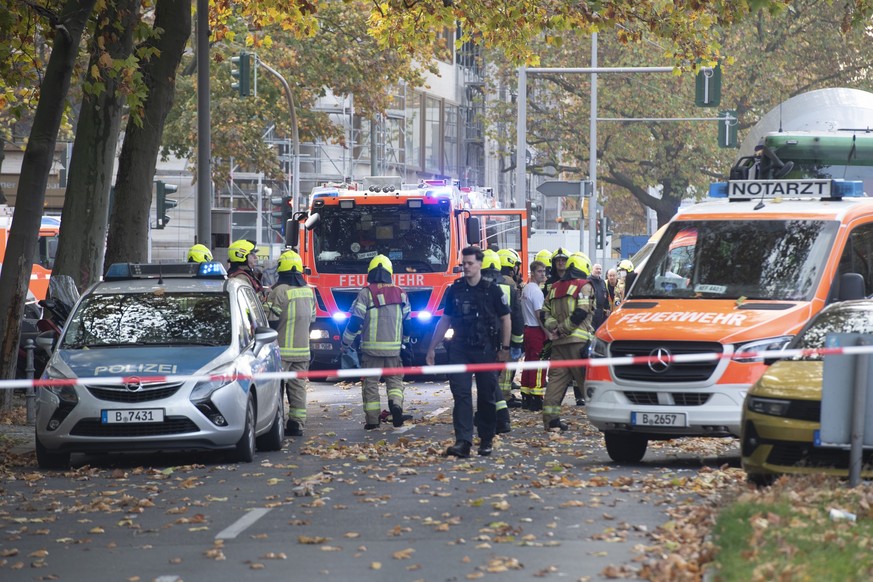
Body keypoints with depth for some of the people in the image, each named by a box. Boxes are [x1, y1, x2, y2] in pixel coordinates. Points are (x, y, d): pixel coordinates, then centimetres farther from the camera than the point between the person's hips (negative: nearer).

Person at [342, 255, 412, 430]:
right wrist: (404, 341, 30)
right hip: (394, 347, 3)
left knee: (370, 383, 5)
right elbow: (407, 322, 14)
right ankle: (396, 403, -14)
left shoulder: (366, 293, -7)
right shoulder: (400, 294, 6)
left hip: (371, 347, -3)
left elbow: (355, 321, -8)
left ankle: (372, 420, 3)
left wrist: (346, 343, 4)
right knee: (395, 379, 13)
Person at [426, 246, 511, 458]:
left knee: (487, 397, 4)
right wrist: (432, 348, 12)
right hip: (460, 350, 2)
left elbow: (505, 320, 4)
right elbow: (445, 321, 14)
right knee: (461, 395, -8)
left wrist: (505, 348, -3)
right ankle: (463, 442, -15)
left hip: (485, 351, -2)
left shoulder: (492, 290, 1)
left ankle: (487, 441, 14)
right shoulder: (454, 291, 8)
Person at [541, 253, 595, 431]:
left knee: (556, 378, 5)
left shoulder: (555, 288, 18)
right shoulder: (584, 286, -3)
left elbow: (545, 313, 11)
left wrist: (555, 328, 0)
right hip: (578, 340, -5)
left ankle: (550, 416, -1)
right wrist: (565, 328, -9)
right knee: (587, 378, -1)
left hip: (558, 341, 5)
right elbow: (581, 312, -15)